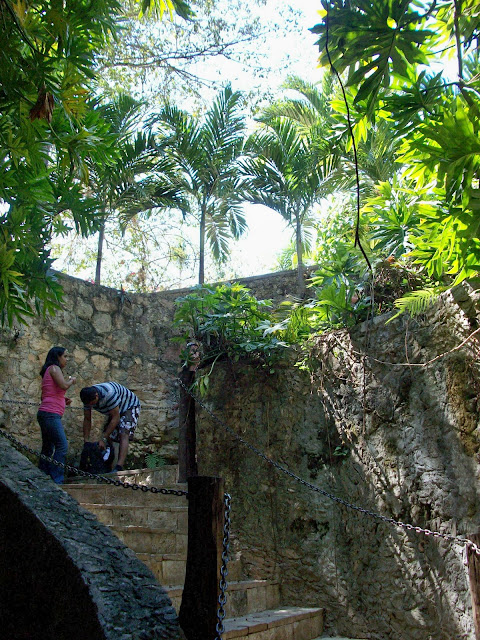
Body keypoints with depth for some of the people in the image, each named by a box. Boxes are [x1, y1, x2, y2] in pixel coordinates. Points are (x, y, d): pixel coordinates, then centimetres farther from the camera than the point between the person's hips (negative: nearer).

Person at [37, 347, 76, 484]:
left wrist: (63, 400, 15)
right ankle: (56, 480, -18)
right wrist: (72, 380, 1)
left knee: (48, 448, 11)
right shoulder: (54, 368, -4)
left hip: (46, 415, 10)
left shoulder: (48, 371, 23)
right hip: (50, 414, -10)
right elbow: (64, 385, -19)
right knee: (62, 446, -15)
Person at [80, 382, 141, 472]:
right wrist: (86, 441, -13)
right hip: (114, 411, 8)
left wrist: (103, 439, -31)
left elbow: (116, 418, -34)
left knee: (123, 435, -26)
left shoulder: (109, 394, -40)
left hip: (130, 407, -8)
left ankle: (119, 467, -38)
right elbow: (87, 420, -7)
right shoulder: (88, 397, -17)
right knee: (108, 438, -4)